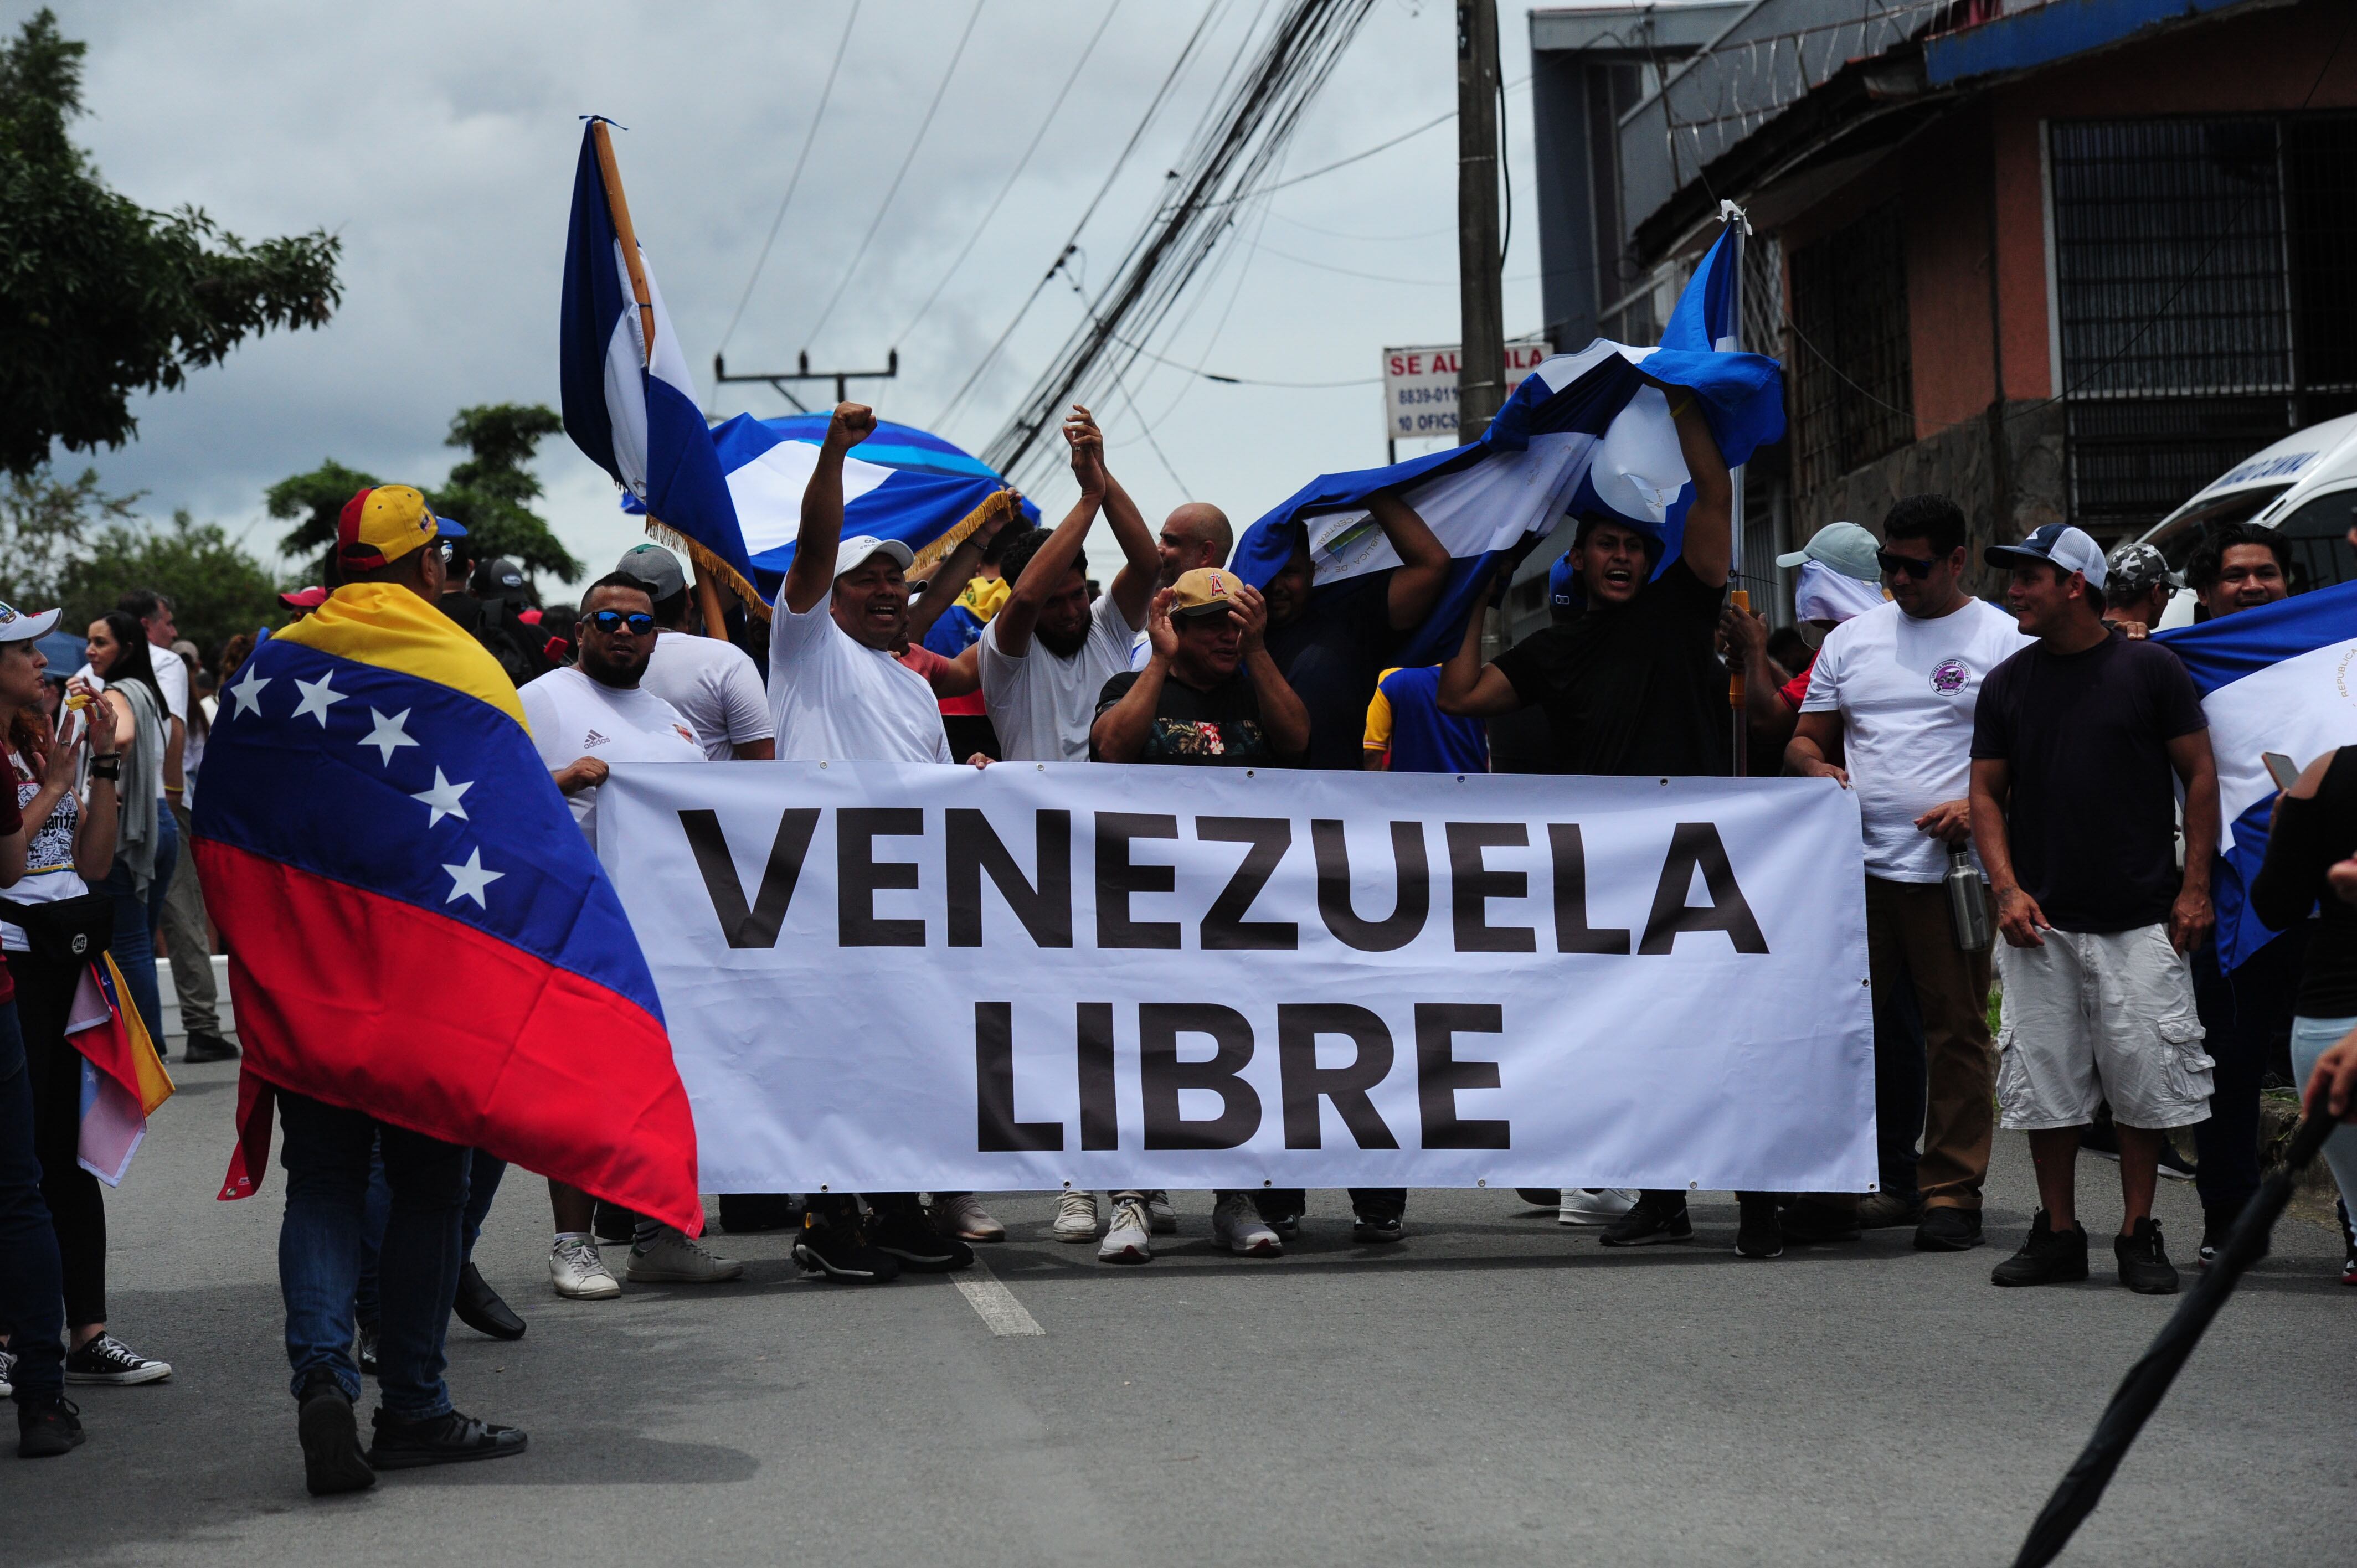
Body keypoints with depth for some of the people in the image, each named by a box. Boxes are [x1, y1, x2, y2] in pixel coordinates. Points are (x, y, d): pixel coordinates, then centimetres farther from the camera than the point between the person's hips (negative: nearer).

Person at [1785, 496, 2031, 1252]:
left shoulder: (2004, 639, 3)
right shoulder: (1850, 639, 17)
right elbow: (1806, 737, 22)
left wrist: (1982, 806, -15)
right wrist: (1817, 768, -1)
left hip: (1953, 870, -4)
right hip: (1856, 867, 4)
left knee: (1957, 1032, -1)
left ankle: (1951, 1193, 5)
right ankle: (1842, 1183, 8)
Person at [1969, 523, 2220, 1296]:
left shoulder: (2150, 669, -1)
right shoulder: (2007, 683, 8)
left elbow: (2200, 776, 2)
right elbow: (1987, 793, 10)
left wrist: (2195, 887, -4)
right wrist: (2007, 888, -4)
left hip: (2141, 921, -3)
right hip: (2041, 924, 3)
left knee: (2145, 1083, -1)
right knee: (2044, 1084, 4)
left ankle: (2138, 1236, 10)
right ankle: (2058, 1234, 15)